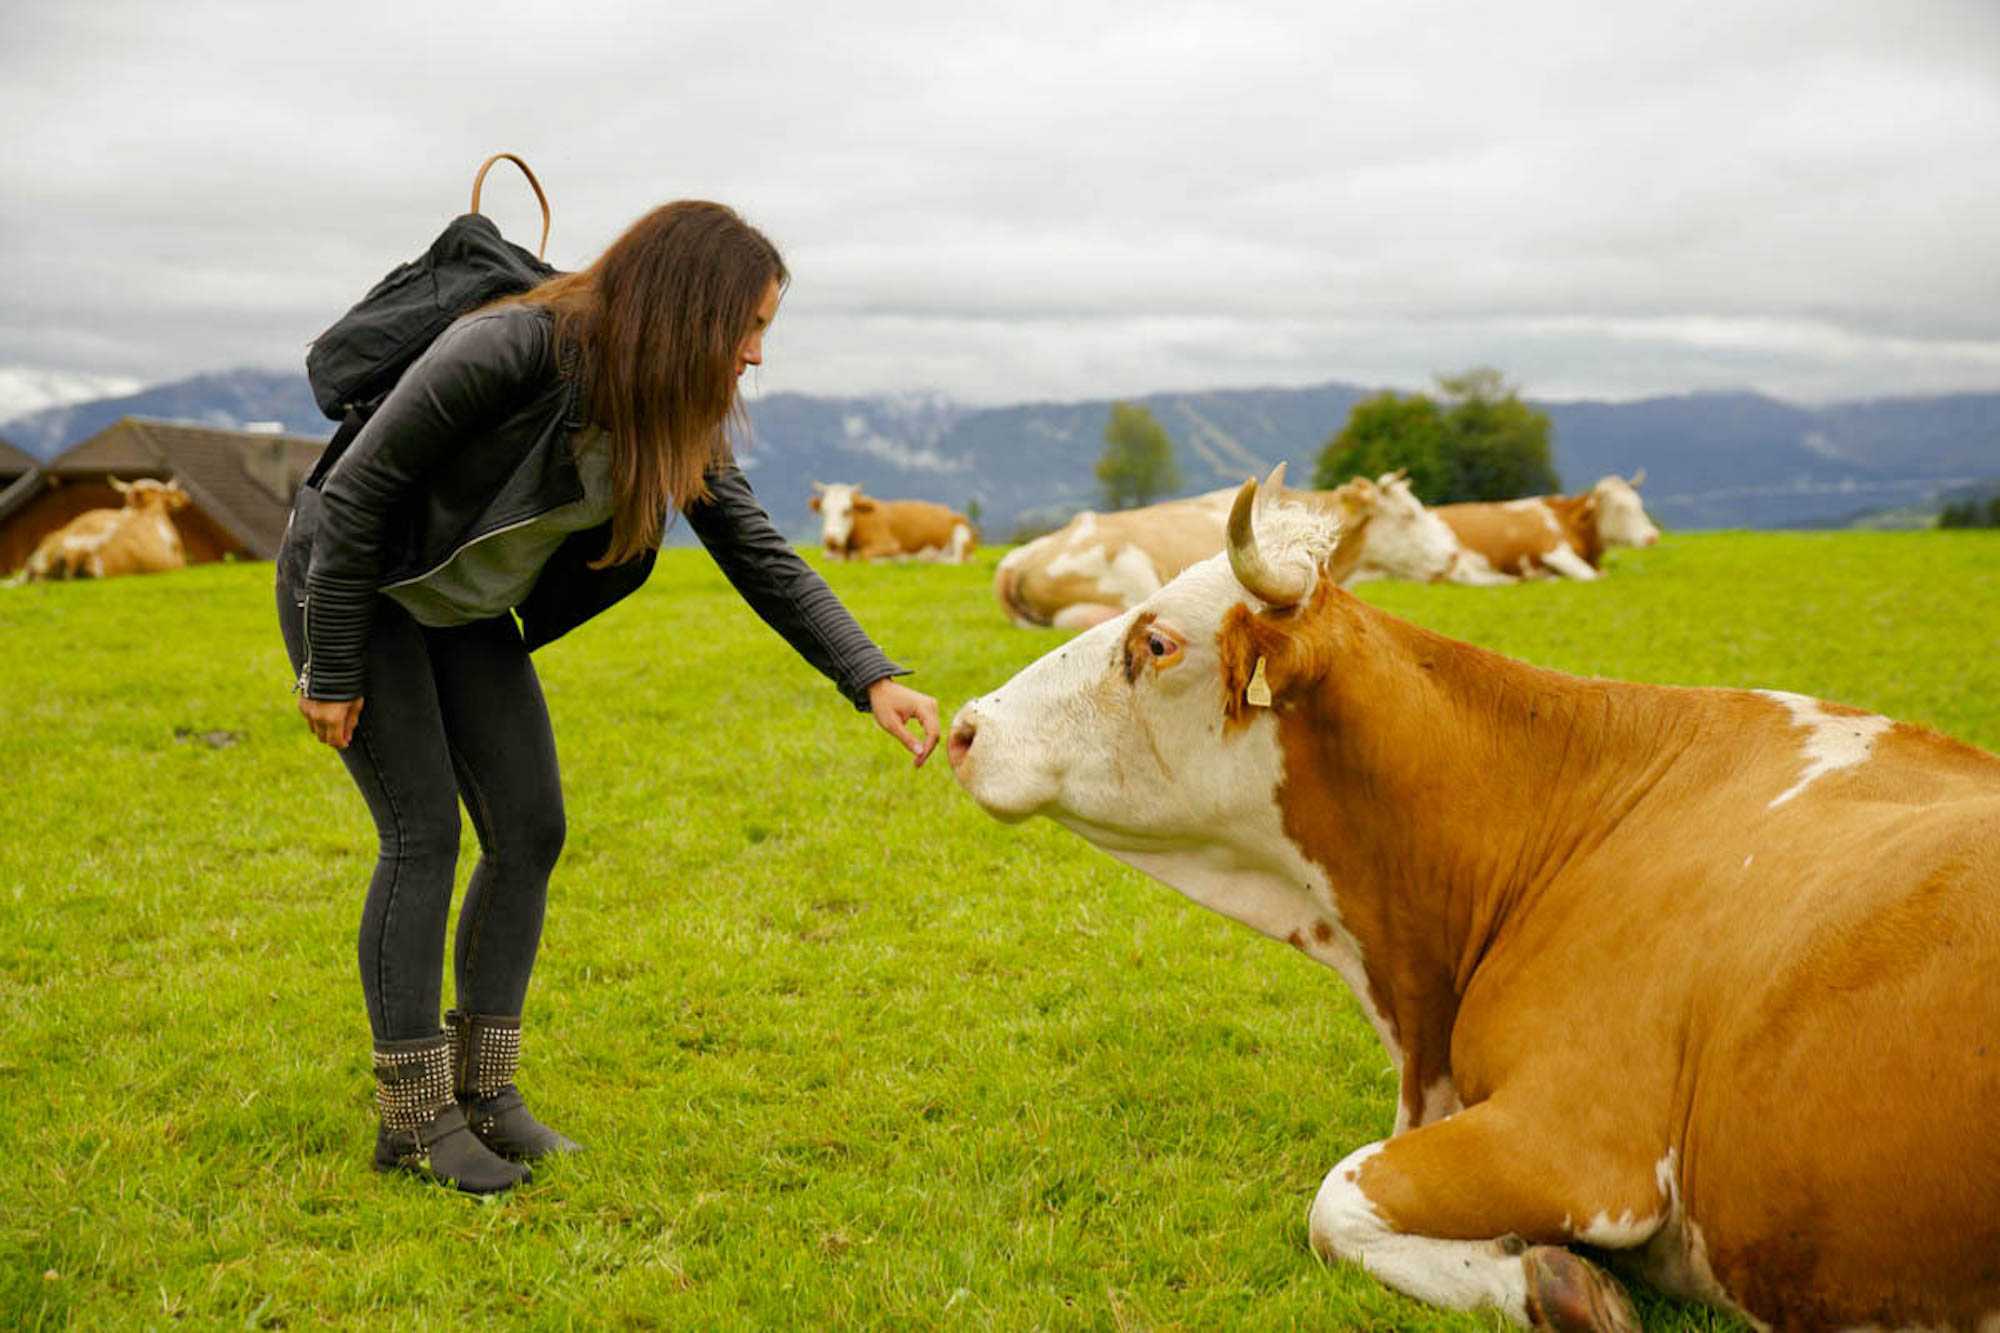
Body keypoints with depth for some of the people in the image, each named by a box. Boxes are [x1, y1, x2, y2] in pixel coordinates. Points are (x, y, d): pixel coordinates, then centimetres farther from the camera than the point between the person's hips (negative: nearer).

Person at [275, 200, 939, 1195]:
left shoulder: (673, 419, -11)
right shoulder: (509, 352, -33)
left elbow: (762, 558, -7)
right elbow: (356, 495, -25)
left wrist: (872, 679, -18)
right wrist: (332, 675, -19)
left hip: (468, 612, 7)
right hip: (352, 589, -7)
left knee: (530, 832, 0)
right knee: (425, 832, -11)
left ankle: (482, 1091, 12)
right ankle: (412, 1117, -1)